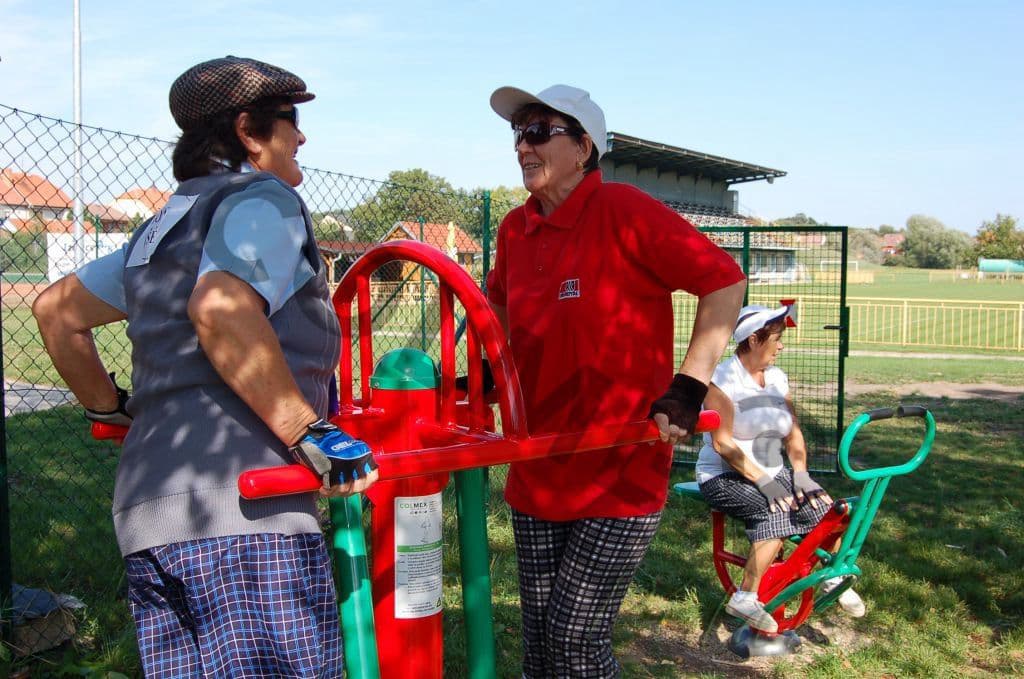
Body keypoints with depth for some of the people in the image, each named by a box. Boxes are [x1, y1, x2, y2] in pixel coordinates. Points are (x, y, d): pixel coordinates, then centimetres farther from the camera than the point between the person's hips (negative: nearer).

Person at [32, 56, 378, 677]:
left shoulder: (164, 227, 26)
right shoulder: (264, 199, 0)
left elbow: (57, 310, 32)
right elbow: (220, 309, -19)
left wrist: (111, 408, 39)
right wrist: (310, 435, -16)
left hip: (145, 511, 9)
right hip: (244, 510, -9)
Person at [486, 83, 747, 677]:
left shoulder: (622, 210, -14)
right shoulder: (515, 229, 5)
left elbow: (725, 281, -15)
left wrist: (689, 388, -20)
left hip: (622, 472, -6)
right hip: (538, 473, 6)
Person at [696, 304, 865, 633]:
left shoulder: (777, 377, 7)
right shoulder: (723, 378, -13)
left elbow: (793, 433, 8)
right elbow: (722, 443, -19)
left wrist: (800, 475, -7)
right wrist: (763, 482, -23)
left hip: (772, 474, 6)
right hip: (724, 476, -6)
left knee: (826, 508, -15)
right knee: (777, 514, -32)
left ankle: (833, 578, 10)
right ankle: (745, 598, -21)